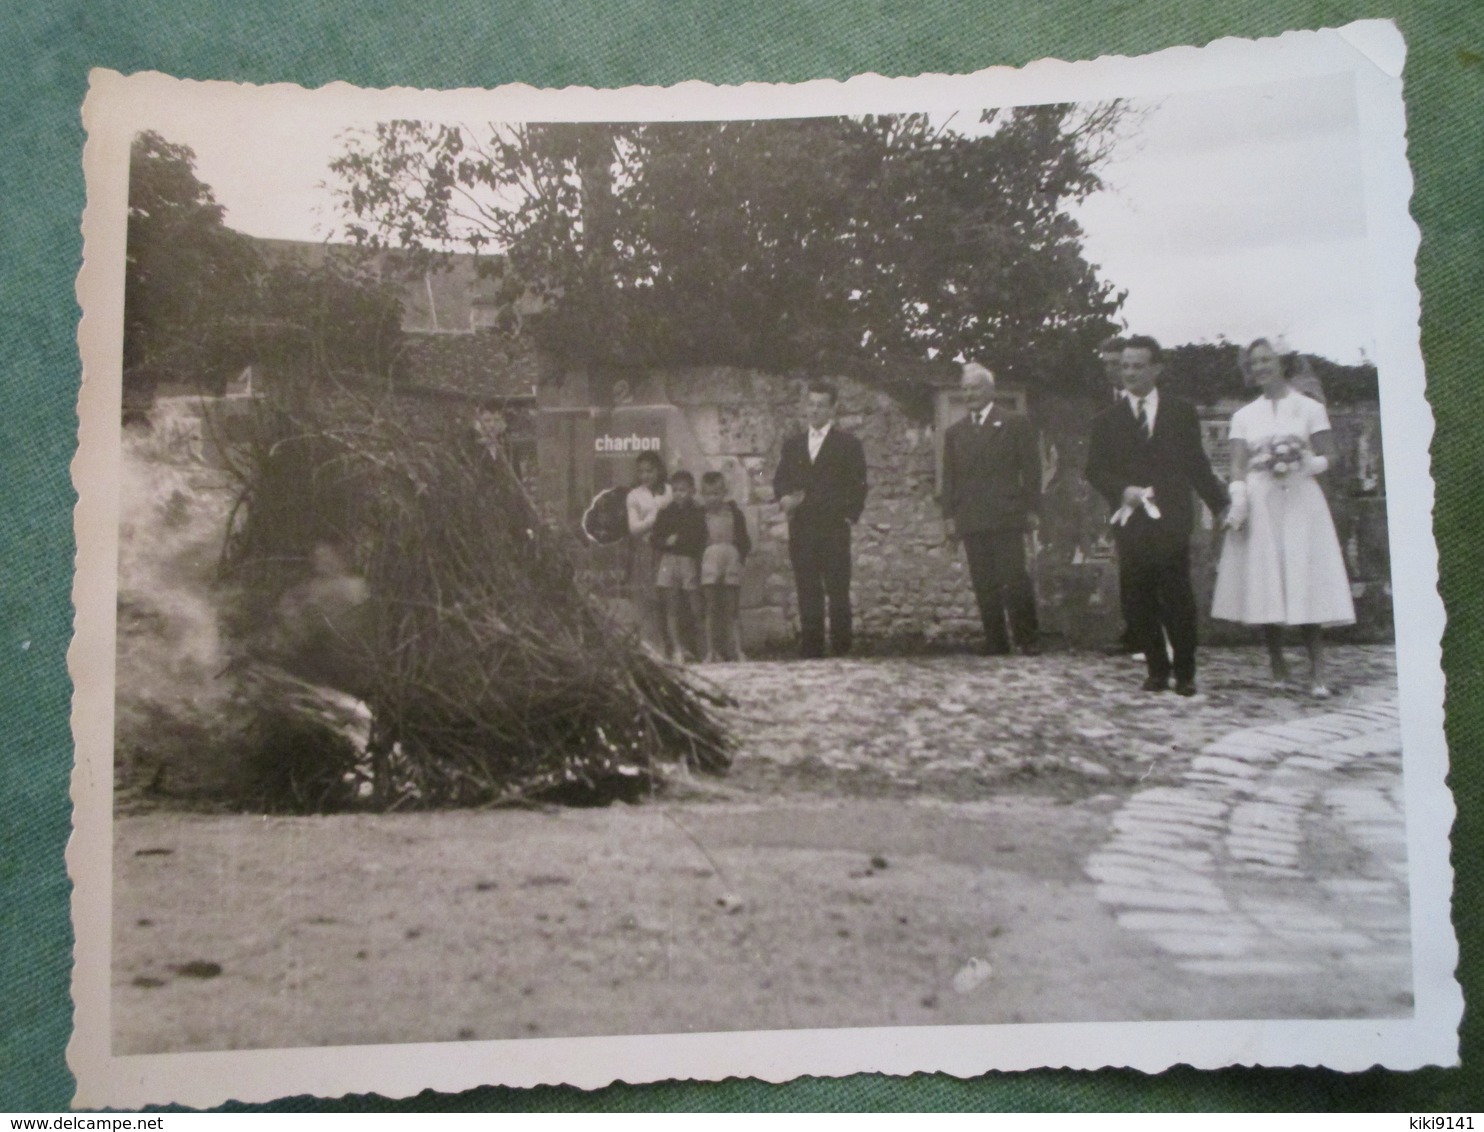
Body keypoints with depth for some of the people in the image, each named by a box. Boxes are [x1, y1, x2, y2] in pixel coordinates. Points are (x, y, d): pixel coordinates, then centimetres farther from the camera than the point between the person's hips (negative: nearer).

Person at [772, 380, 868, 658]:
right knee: (807, 592, 2)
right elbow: (780, 479, 16)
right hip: (801, 529, 3)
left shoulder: (848, 444, 5)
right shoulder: (793, 444, 17)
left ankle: (842, 648, 1)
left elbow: (858, 486, 2)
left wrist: (850, 517, -8)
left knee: (837, 591, -5)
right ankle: (811, 649, 6)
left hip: (834, 529, -3)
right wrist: (784, 497, -5)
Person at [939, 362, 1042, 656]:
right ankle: (995, 641, 5)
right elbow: (949, 477, 14)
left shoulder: (1014, 425, 6)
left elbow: (1030, 469, 3)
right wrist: (949, 515, 5)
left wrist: (1031, 509, -4)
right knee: (984, 585, 1)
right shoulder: (955, 432, 16)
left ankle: (1027, 639, 2)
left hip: (1006, 517, -3)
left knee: (1015, 579, -9)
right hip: (970, 519, 3)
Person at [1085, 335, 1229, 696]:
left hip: (1171, 521, -1)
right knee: (1141, 601, 1)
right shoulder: (1107, 420, 11)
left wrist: (1222, 505, 8)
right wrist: (1123, 491, -11)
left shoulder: (1182, 412, 10)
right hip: (1131, 522, 1)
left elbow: (1197, 464, 12)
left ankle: (1185, 672, 8)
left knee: (1178, 598, -3)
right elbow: (1095, 470, 7)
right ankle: (1157, 669, 11)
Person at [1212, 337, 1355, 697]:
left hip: (1300, 502, -2)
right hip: (1260, 505, 2)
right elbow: (1238, 466, 4)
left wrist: (1303, 464, -15)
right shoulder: (1244, 416, 11)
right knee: (1264, 585, -2)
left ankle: (1317, 672, -9)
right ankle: (1277, 667, 7)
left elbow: (1329, 457, 5)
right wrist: (1238, 504, -11)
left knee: (1305, 583, -9)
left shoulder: (1309, 408, 7)